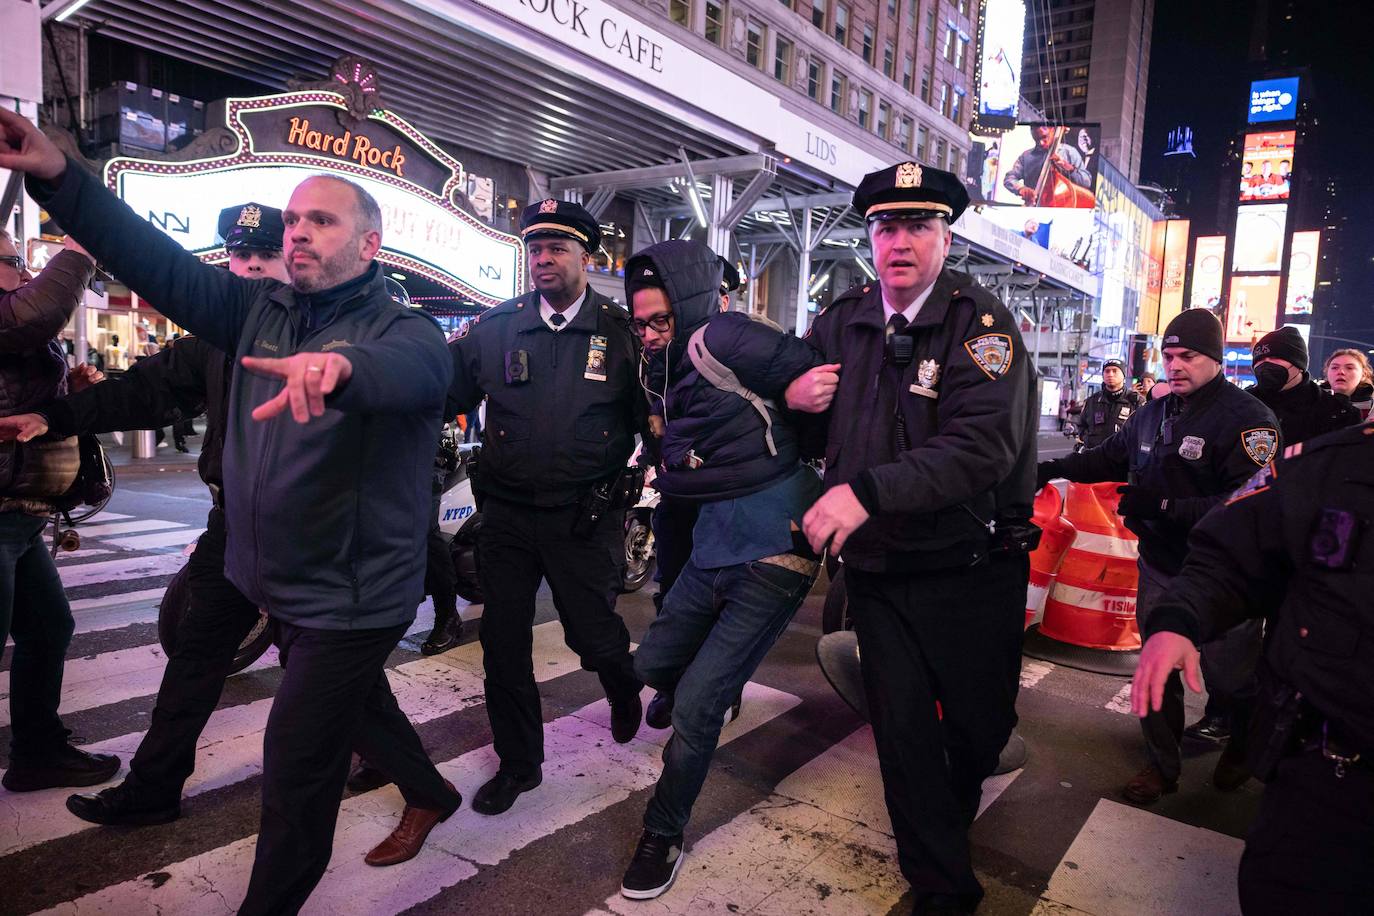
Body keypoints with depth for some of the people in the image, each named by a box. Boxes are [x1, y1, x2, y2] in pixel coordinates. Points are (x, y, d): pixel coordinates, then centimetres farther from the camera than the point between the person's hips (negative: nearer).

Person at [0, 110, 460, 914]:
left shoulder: (403, 329, -16)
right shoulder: (261, 310, 5)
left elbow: (414, 367, -39)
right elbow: (162, 264, 1)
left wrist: (340, 364, -61)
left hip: (353, 598, -7)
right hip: (279, 585, 8)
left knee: (295, 773, 2)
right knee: (359, 706, 27)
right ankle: (431, 795, 53)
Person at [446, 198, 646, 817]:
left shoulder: (621, 330, -2)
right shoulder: (496, 327, 3)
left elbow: (649, 414, 3)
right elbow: (444, 394, 0)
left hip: (585, 517, -2)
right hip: (507, 513, 3)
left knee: (594, 635, 6)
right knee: (502, 642, 10)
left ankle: (624, 690, 45)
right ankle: (518, 763, 32)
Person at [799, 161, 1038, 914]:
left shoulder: (981, 322, -14)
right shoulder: (843, 321, 2)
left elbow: (984, 444, -29)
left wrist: (868, 492, -39)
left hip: (968, 572, -3)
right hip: (874, 568, 3)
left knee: (981, 722, 16)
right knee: (901, 730, 9)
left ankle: (955, 803, 53)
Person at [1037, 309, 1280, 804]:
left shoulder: (1248, 419, -16)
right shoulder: (1153, 413, 7)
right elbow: (1110, 457, 21)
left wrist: (1164, 506, -30)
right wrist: (1053, 468, 8)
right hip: (1158, 568, 6)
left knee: (1229, 678, 11)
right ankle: (1163, 765, 32)